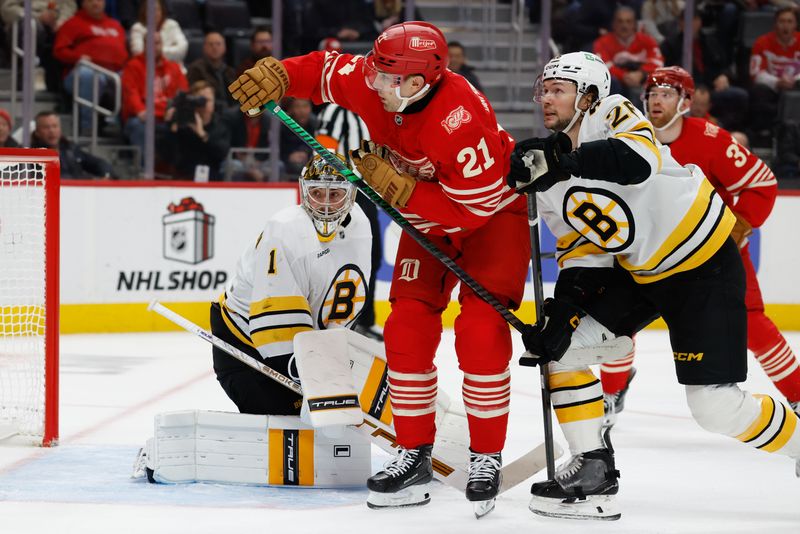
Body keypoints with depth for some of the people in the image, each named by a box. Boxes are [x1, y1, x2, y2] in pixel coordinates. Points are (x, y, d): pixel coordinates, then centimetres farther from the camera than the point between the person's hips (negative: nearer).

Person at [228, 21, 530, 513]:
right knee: (408, 329, -3)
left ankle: (487, 458, -7)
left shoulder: (460, 121, -37)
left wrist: (397, 187, -31)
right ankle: (415, 454, 7)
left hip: (493, 213, -7)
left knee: (480, 332, -18)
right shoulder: (371, 83, -17)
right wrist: (275, 75, -21)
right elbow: (323, 71, 1)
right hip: (428, 222, 7)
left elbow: (477, 206, -34)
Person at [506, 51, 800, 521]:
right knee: (558, 347, -5)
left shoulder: (612, 114, -19)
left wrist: (565, 159, -52)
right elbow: (582, 249, 6)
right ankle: (595, 471, 4)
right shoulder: (550, 180, 2)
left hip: (705, 266, -8)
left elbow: (639, 160, -42)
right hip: (636, 272, 8)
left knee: (716, 406, -12)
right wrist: (564, 308, -10)